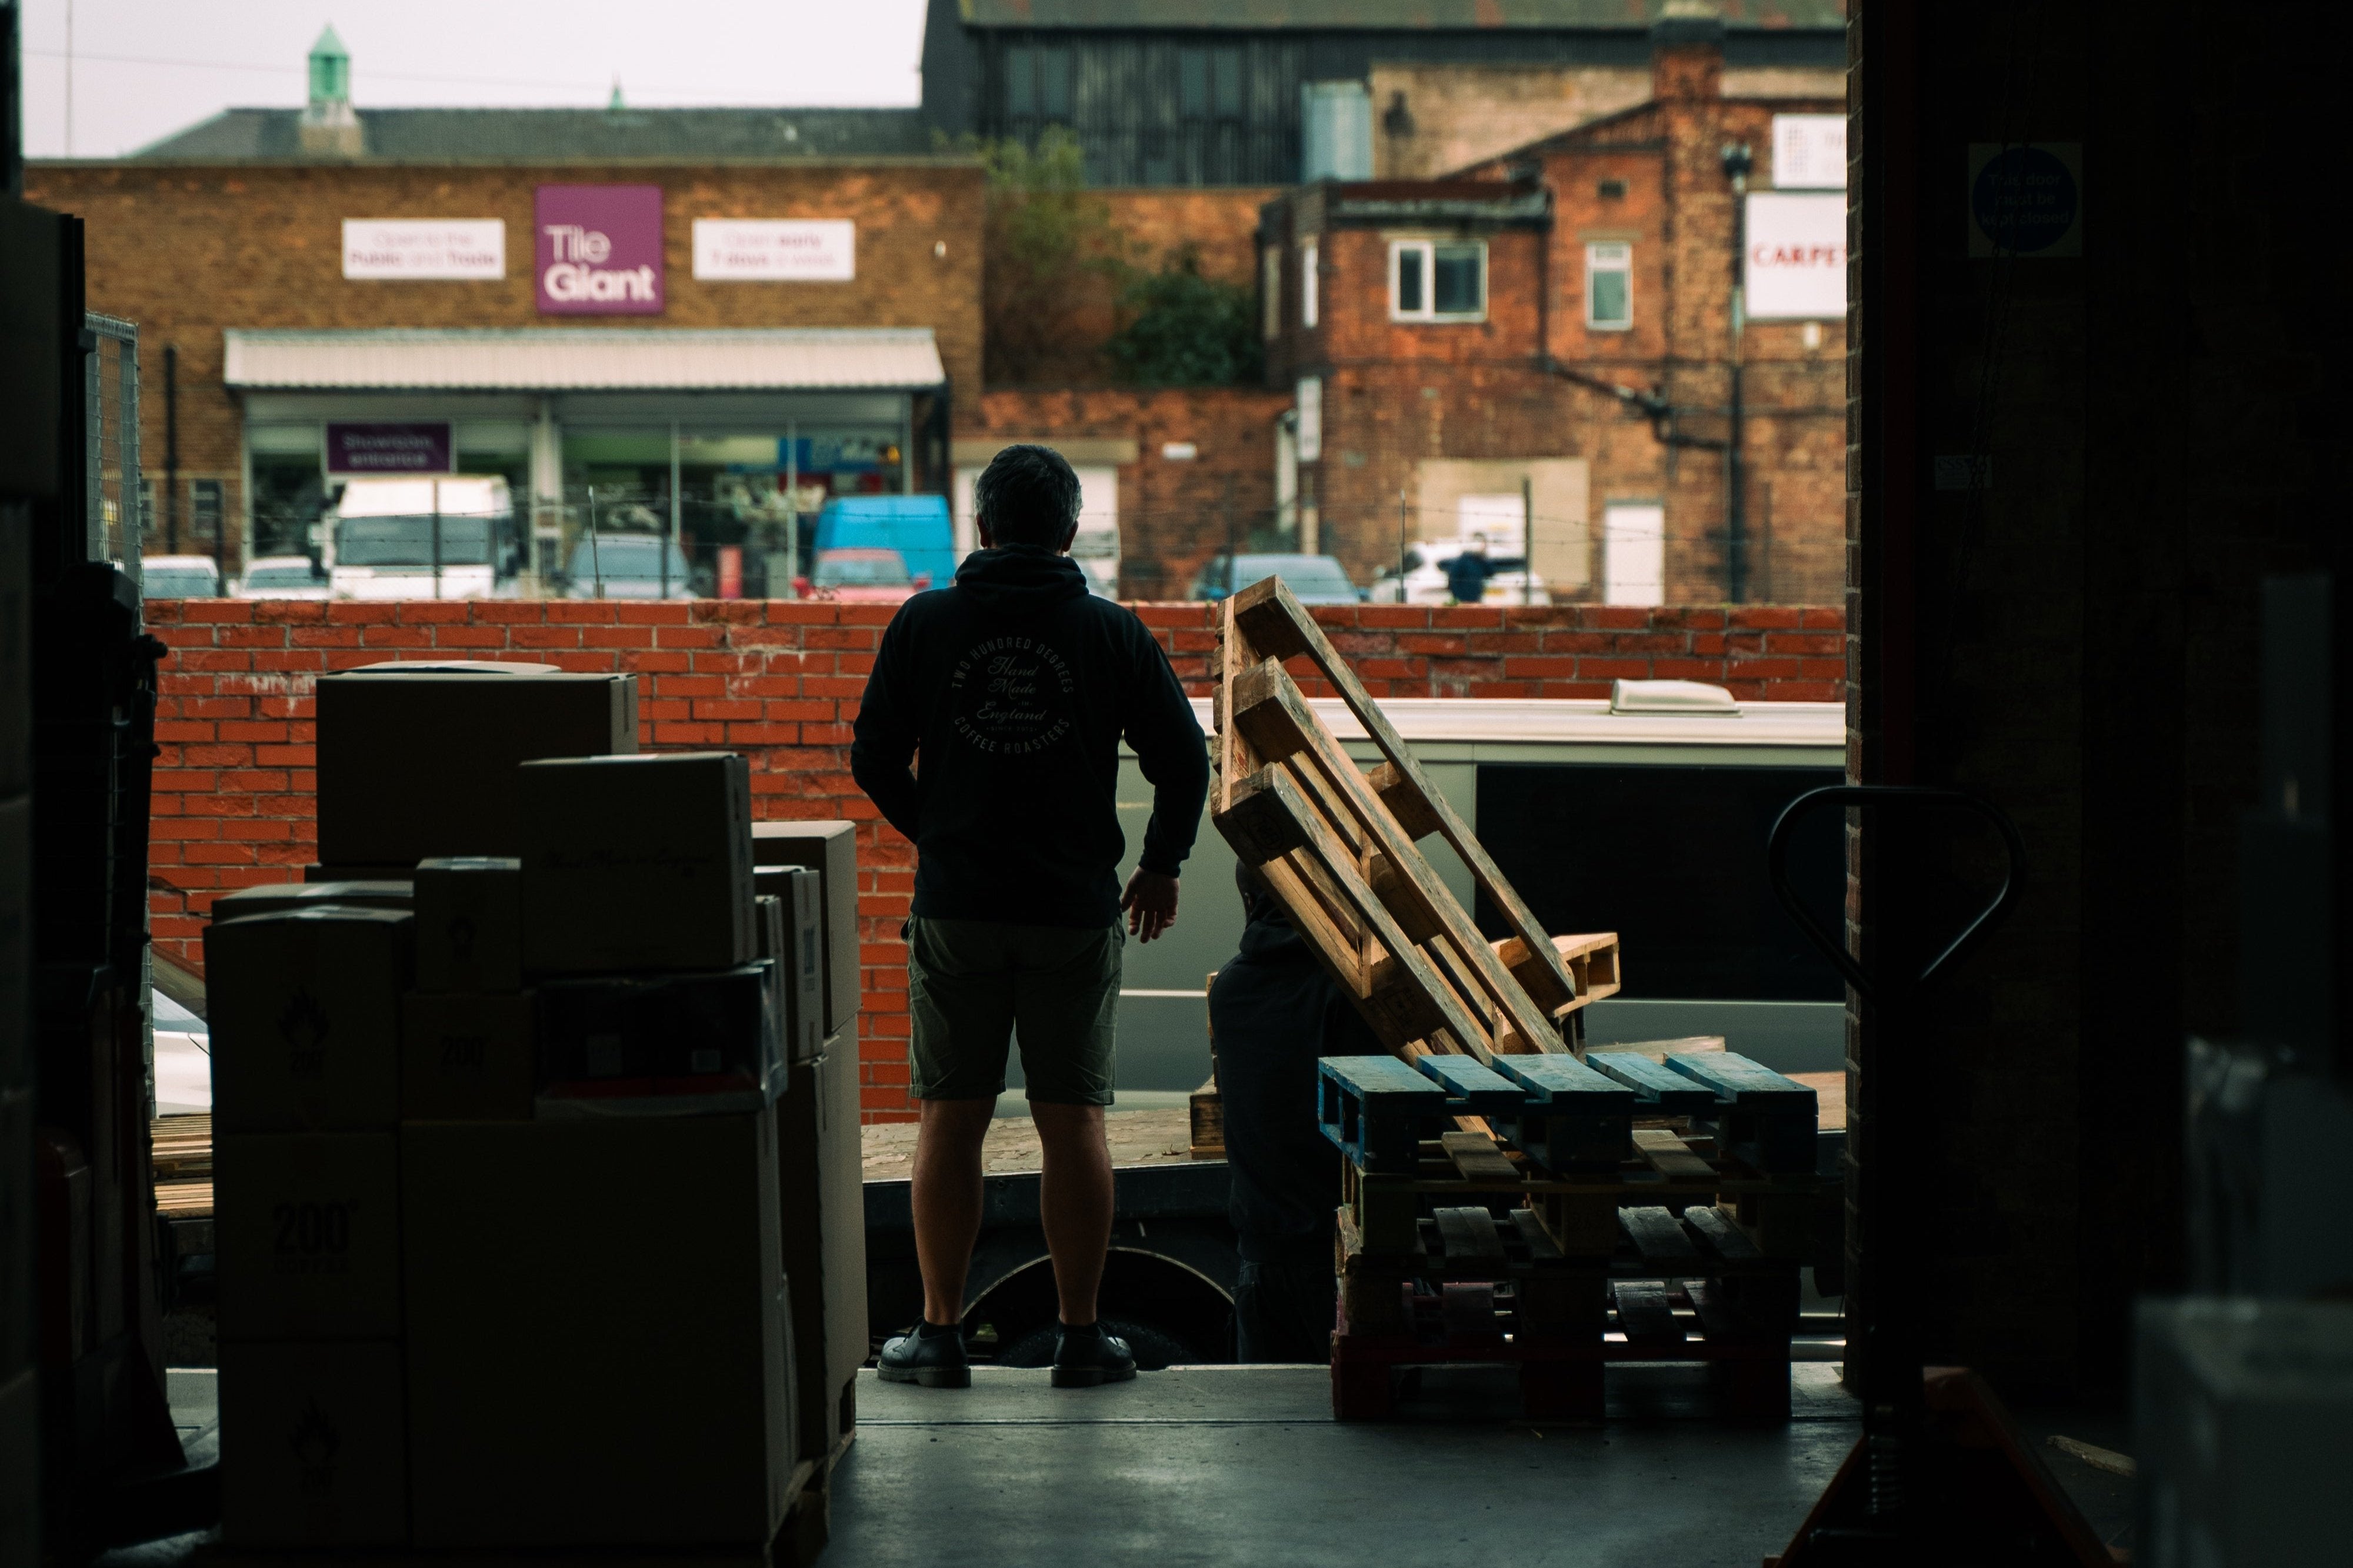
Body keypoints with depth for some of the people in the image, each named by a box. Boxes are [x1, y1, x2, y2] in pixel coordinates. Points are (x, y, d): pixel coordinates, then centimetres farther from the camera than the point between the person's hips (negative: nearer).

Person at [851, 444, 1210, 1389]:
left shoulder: (924, 625, 0)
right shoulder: (1112, 632, 0)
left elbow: (874, 760, 3)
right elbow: (1184, 760, 2)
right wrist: (1161, 865, 18)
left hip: (956, 909, 0)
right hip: (1076, 910, 0)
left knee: (951, 1119, 5)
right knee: (1073, 1119, 5)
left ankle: (940, 1334, 7)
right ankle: (1081, 1337, 7)